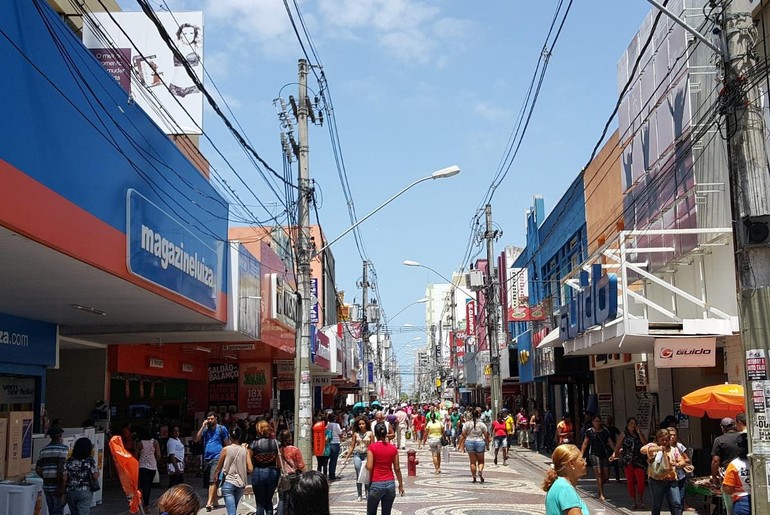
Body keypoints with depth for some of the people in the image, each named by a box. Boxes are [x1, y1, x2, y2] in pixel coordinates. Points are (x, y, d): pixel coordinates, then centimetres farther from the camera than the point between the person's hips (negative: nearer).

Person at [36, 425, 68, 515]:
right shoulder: (63, 449, -8)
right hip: (57, 486, -6)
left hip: (47, 486, 6)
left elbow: (37, 469, 8)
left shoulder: (43, 450, 11)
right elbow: (61, 468, -18)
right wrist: (62, 488, -15)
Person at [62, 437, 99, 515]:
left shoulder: (69, 461, 0)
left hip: (70, 492, 3)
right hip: (85, 492, -3)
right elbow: (95, 476, -9)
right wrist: (97, 471, 12)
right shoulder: (90, 461, -8)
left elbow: (64, 478, -2)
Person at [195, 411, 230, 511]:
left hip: (217, 458, -6)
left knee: (213, 480, -16)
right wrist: (203, 427, -5)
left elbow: (227, 443, 4)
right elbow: (196, 439, -1)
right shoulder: (205, 429, 10)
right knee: (208, 482, 12)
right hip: (206, 458, 6)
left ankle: (209, 502, -22)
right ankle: (215, 502, 23)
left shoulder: (222, 429, 0)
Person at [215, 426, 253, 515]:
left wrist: (215, 475, 23)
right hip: (241, 483, 3)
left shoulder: (226, 449, -6)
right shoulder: (245, 450, 0)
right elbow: (250, 469, -5)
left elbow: (218, 468, 3)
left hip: (228, 482, -3)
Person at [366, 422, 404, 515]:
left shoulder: (372, 447, -9)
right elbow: (397, 468, 4)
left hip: (376, 484, -3)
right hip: (390, 484, 3)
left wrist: (365, 464, 9)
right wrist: (401, 484, 12)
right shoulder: (393, 448, 1)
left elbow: (369, 467, -14)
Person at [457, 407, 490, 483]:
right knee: (480, 460, 12)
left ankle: (474, 477, 6)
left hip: (469, 442, 0)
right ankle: (480, 471, -17)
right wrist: (487, 445, 10)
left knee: (472, 462, 8)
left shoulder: (467, 424, -1)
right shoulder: (482, 424, 0)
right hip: (480, 442, 0)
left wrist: (460, 444, 4)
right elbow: (486, 436, 1)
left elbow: (463, 435, -3)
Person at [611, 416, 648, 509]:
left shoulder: (640, 434, 14)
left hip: (639, 460, 1)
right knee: (630, 481, 1)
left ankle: (640, 501, 2)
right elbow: (618, 445, -2)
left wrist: (639, 433, -4)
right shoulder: (624, 434, 6)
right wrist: (614, 454, -17)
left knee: (641, 480, -11)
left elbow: (645, 444, -1)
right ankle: (635, 502, 12)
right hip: (628, 460, -1)